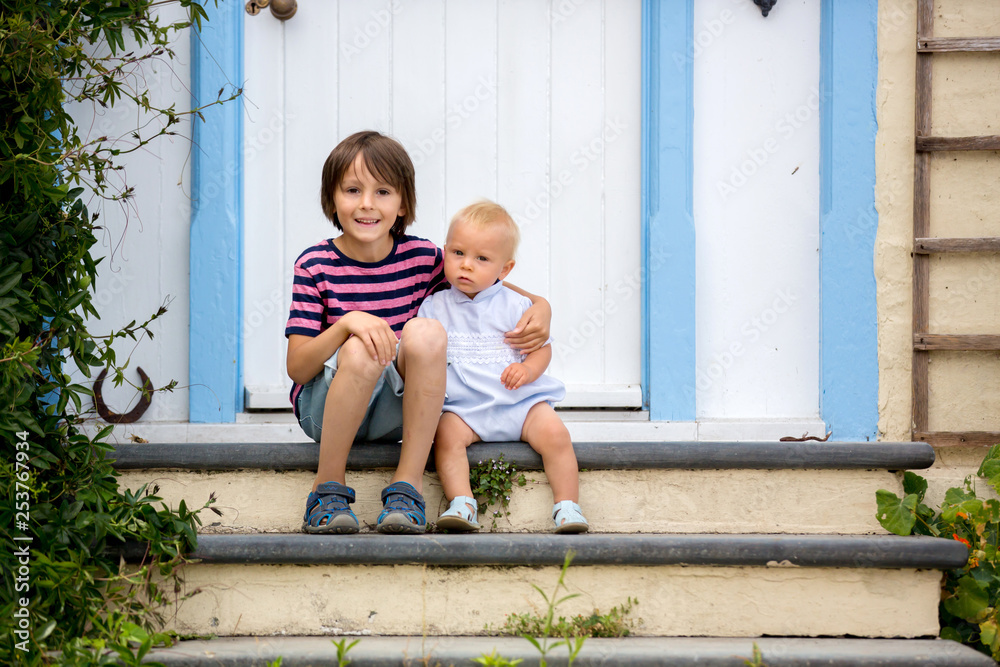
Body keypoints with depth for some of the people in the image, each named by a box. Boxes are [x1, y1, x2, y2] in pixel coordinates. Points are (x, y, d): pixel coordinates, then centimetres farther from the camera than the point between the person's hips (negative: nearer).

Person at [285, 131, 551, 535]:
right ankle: (329, 488, -17)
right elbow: (296, 368, -13)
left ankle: (408, 485, -22)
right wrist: (346, 324, -31)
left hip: (396, 411, 2)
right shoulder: (315, 265, -8)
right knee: (361, 349, -34)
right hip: (323, 407, -2)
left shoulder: (421, 258, -2)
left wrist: (539, 306, -9)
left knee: (425, 332, -26)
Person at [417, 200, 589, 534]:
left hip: (521, 401, 0)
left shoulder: (516, 306, 5)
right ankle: (461, 503, -31)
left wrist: (528, 369, -14)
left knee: (554, 433, -23)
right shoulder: (434, 307, 8)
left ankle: (567, 506, -14)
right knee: (446, 434, -30)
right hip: (464, 407, 0)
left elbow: (542, 347, 7)